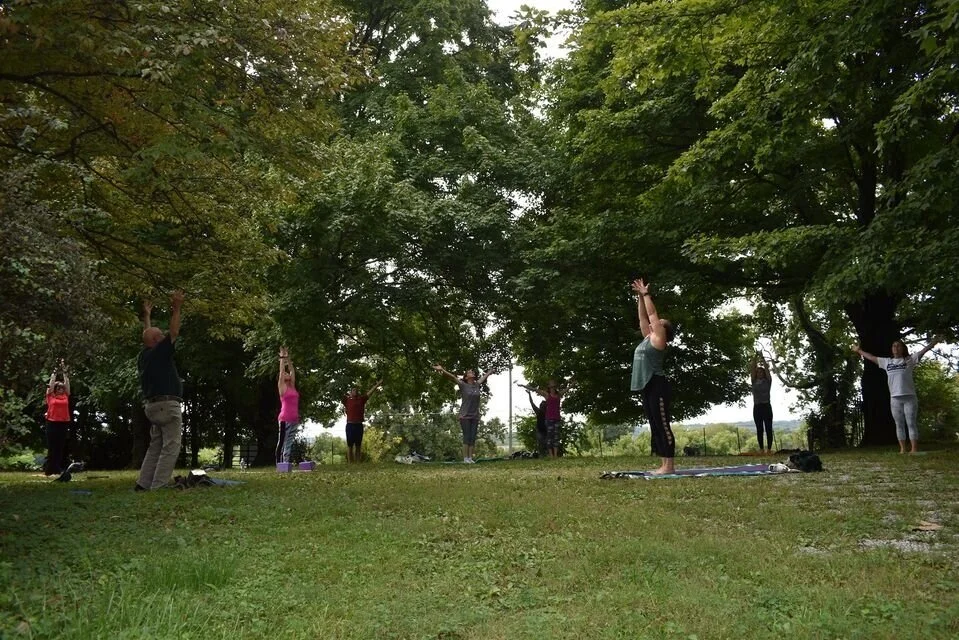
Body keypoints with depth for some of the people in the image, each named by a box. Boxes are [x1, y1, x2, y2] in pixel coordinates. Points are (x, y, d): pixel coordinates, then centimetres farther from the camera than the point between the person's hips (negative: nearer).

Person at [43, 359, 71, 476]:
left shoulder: (65, 396, 10)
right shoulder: (50, 396, 4)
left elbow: (67, 382, 12)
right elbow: (52, 382, 5)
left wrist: (64, 372, 12)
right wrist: (55, 372, 9)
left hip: (64, 423, 3)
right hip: (52, 423, -3)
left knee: (62, 447, 6)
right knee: (52, 447, 1)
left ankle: (60, 469, 10)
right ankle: (50, 470, 3)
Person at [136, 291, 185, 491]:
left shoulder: (144, 355, 13)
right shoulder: (159, 352, -9)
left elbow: (147, 335, 29)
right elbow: (174, 333, -10)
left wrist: (146, 315, 37)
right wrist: (176, 309, -6)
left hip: (154, 405, 9)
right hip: (168, 405, -9)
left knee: (155, 447, 12)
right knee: (170, 448, -9)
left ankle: (143, 484, 8)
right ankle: (157, 487, -14)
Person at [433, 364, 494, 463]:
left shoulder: (477, 385, 8)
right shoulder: (463, 385, -4)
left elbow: (484, 376, 26)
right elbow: (452, 377, -16)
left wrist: (490, 371, 43)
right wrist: (442, 370, -27)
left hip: (475, 416, 4)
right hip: (465, 416, -4)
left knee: (473, 438, 3)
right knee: (467, 437, -4)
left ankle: (470, 458, 7)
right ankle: (465, 458, 1)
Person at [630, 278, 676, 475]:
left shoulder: (658, 339, -4)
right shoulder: (648, 338, 18)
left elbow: (652, 314, -5)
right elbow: (643, 317, 24)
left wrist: (646, 294, 3)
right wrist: (640, 297, 21)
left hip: (657, 386, -9)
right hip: (646, 387, 9)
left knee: (662, 425, -7)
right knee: (655, 427, 9)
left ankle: (669, 465, -6)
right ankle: (665, 465, 12)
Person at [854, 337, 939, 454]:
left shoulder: (909, 360, 6)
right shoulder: (886, 361, 15)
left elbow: (923, 351, 0)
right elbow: (871, 357, 24)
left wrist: (934, 341, -7)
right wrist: (859, 351, 30)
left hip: (909, 397, -3)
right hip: (895, 398, 4)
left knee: (911, 423, -4)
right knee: (899, 424, 5)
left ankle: (914, 448, -5)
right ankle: (902, 449, 7)